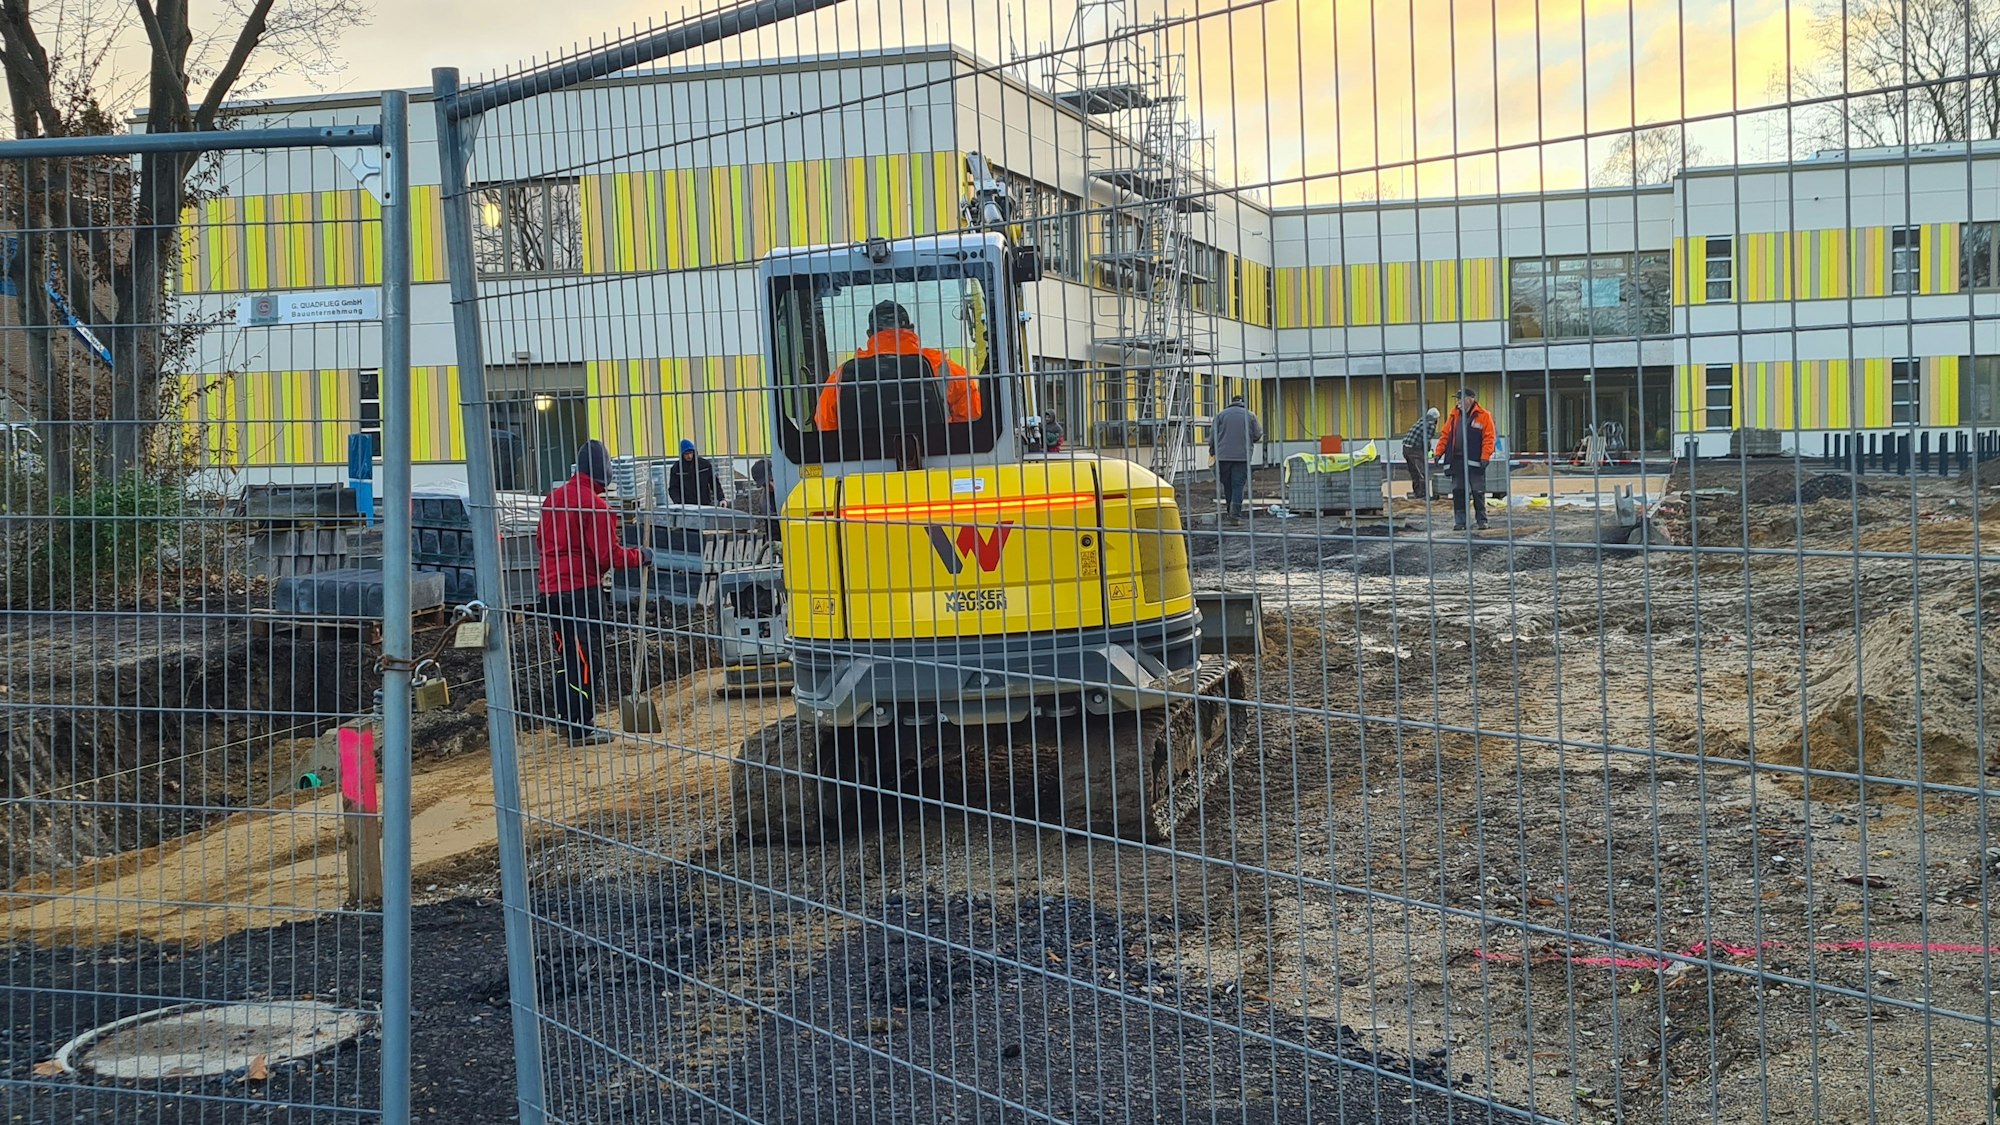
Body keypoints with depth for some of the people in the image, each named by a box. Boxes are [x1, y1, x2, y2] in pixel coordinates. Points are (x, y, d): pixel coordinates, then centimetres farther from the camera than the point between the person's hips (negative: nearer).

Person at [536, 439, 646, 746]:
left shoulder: (553, 498, 8)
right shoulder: (595, 505, -16)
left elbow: (541, 542, 17)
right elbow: (607, 555, -17)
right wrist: (638, 556, -4)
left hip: (550, 589, 8)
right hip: (582, 590, -8)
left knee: (568, 653, 18)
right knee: (587, 657, -2)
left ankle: (567, 717, 24)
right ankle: (581, 728, 0)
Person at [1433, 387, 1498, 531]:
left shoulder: (1483, 415, -4)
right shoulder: (1454, 415, 12)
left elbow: (1489, 438, -8)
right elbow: (1445, 435, 13)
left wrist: (1485, 457, -15)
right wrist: (1439, 452, 4)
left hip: (1474, 461, -4)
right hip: (1456, 460, 4)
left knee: (1478, 492, 1)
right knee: (1458, 491, 4)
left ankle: (1482, 520, 11)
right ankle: (1459, 521, 9)